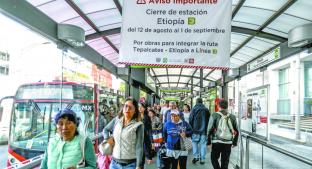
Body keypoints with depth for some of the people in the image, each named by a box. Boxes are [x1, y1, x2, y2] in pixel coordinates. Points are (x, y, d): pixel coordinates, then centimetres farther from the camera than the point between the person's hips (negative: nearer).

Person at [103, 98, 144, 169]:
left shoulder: (138, 125, -8)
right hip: (115, 163, 4)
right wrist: (107, 138, 3)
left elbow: (139, 147, -10)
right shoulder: (116, 120, 5)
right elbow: (105, 130, 22)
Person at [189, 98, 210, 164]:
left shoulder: (194, 109, -3)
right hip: (204, 130, 2)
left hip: (196, 130, -2)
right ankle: (202, 159, 7)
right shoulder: (206, 110, 5)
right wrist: (207, 130, 16)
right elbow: (209, 120, 10)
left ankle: (196, 156, 2)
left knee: (195, 143, 11)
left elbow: (190, 120, -4)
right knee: (203, 144, 5)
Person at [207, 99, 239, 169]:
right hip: (228, 143, 3)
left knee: (214, 158, 15)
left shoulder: (214, 116, -5)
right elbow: (236, 131, 9)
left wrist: (209, 142, 0)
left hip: (217, 142, -3)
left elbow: (210, 130, -7)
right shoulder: (232, 117, 5)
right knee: (225, 161, 13)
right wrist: (235, 142, 20)